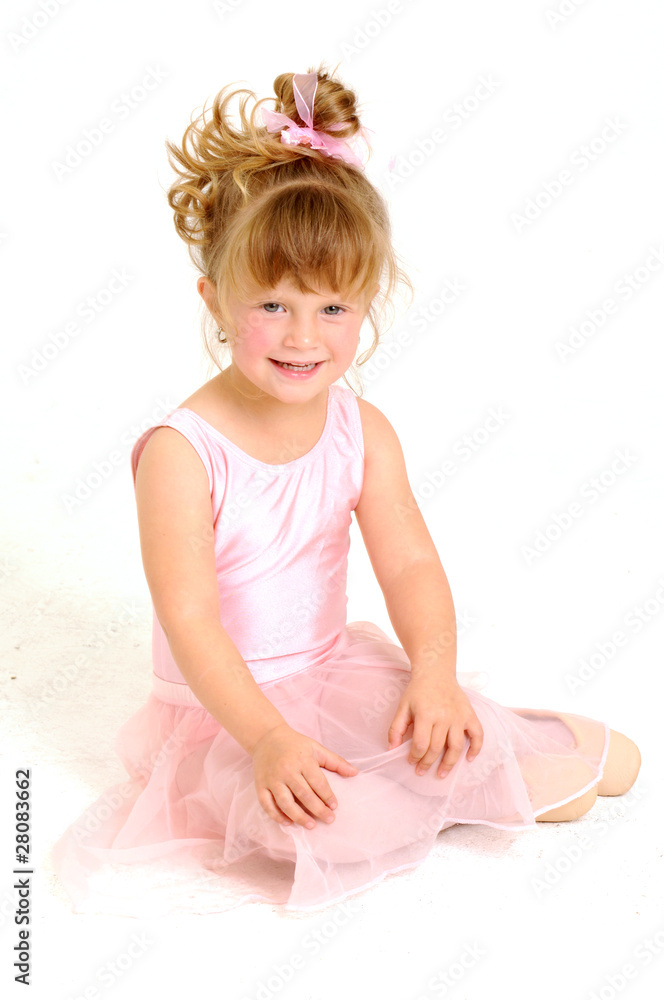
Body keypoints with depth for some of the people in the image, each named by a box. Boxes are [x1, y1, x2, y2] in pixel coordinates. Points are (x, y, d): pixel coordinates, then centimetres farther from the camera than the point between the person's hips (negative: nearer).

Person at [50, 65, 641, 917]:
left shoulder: (364, 430, -6)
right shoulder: (180, 453, -22)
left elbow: (410, 564, -9)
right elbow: (190, 620, -24)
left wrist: (435, 672, -26)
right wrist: (269, 737, -32)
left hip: (337, 669, 4)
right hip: (227, 708, -3)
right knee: (338, 820, -29)